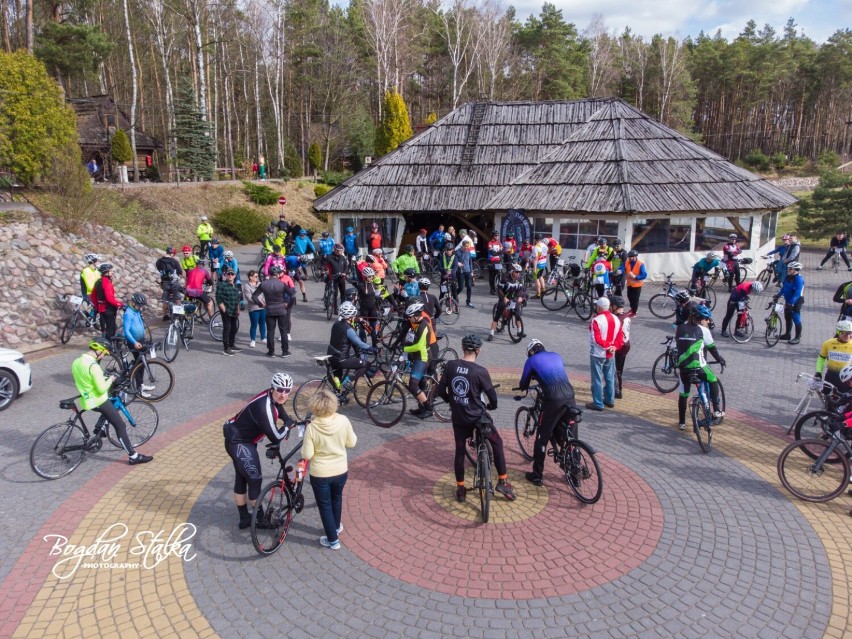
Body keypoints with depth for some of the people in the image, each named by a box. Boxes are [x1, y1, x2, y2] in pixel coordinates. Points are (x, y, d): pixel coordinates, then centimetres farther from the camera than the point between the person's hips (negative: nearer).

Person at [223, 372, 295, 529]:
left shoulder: (273, 398, -6)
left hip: (241, 440, 10)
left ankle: (244, 518, 32)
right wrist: (288, 424, -10)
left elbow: (282, 415, 15)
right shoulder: (264, 407, -33)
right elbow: (275, 437, -25)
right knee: (255, 480, 2)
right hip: (239, 443, -10)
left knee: (241, 479, 19)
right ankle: (260, 518, 19)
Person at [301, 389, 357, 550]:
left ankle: (333, 540, 27)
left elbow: (307, 455, -17)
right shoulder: (343, 421, -18)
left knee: (324, 505, 17)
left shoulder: (311, 428, -23)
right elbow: (352, 443, -4)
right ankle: (336, 526, 49)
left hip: (320, 474, -3)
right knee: (337, 498, 29)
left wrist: (305, 444, 1)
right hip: (341, 471, 3)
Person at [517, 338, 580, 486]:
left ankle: (537, 475, 17)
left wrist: (523, 387, 40)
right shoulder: (556, 355, 22)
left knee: (542, 437, 9)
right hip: (570, 398, 5)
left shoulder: (532, 360, 8)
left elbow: (524, 384, 16)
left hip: (553, 401, -5)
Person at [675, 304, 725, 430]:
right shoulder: (703, 330, -4)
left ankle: (681, 422, 22)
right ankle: (717, 410, 19)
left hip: (683, 366, 4)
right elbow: (712, 347, 5)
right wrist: (720, 359, 21)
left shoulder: (680, 329, 8)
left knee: (683, 394, 15)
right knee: (713, 381, 24)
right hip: (698, 366, -4)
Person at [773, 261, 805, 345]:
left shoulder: (799, 279, -21)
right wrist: (778, 295, 8)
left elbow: (797, 293, -27)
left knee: (796, 319, -3)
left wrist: (791, 303, -32)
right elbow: (783, 288, 16)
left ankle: (798, 337, 5)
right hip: (788, 301, 9)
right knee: (787, 318, 17)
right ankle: (787, 334, 31)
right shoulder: (787, 277, 4)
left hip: (796, 302, -9)